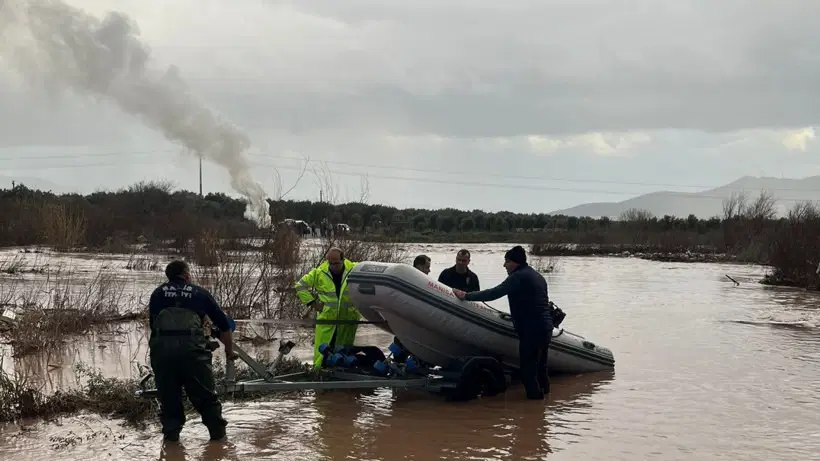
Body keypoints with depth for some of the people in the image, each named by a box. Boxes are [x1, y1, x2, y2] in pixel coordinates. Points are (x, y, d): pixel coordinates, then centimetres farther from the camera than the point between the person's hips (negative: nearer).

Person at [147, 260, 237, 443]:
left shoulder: (157, 293, 23)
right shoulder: (200, 293, 19)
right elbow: (224, 325, 24)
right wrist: (229, 351, 38)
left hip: (161, 346, 2)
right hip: (192, 346, -1)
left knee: (168, 396, 15)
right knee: (206, 395, 10)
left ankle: (171, 434, 13)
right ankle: (218, 433, 12)